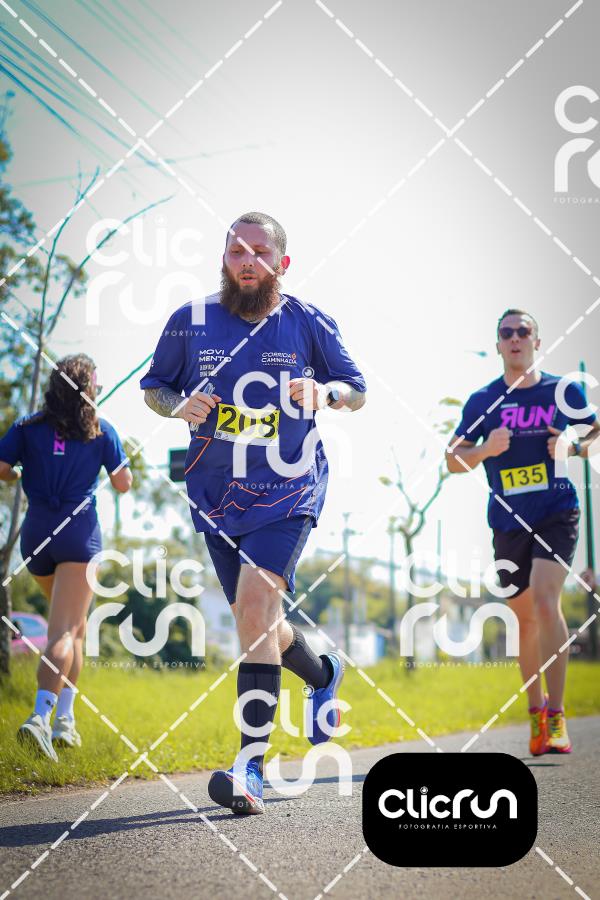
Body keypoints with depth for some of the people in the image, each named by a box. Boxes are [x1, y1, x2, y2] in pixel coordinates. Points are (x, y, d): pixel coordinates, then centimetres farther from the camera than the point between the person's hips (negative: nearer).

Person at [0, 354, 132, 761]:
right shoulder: (102, 431, 4)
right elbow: (124, 484, 8)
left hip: (36, 533, 4)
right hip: (79, 533, -4)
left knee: (75, 624, 21)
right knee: (64, 631, -10)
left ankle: (65, 718, 18)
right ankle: (41, 716, -30)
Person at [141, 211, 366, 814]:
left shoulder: (308, 323, 0)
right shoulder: (190, 321, 2)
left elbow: (357, 391, 10)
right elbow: (153, 386, 13)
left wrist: (325, 391, -14)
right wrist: (179, 405, -10)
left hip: (289, 489, -3)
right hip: (215, 493, 4)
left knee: (255, 600, -23)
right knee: (257, 623, 12)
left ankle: (250, 766, -22)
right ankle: (323, 675, 47)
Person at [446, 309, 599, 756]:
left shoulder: (564, 391, 1)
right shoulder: (483, 400, 3)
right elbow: (453, 459, 4)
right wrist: (486, 449, -16)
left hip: (557, 512, -2)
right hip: (508, 521, 2)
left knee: (546, 600, -21)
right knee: (525, 617, 10)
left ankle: (556, 715, -18)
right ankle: (536, 709, 28)